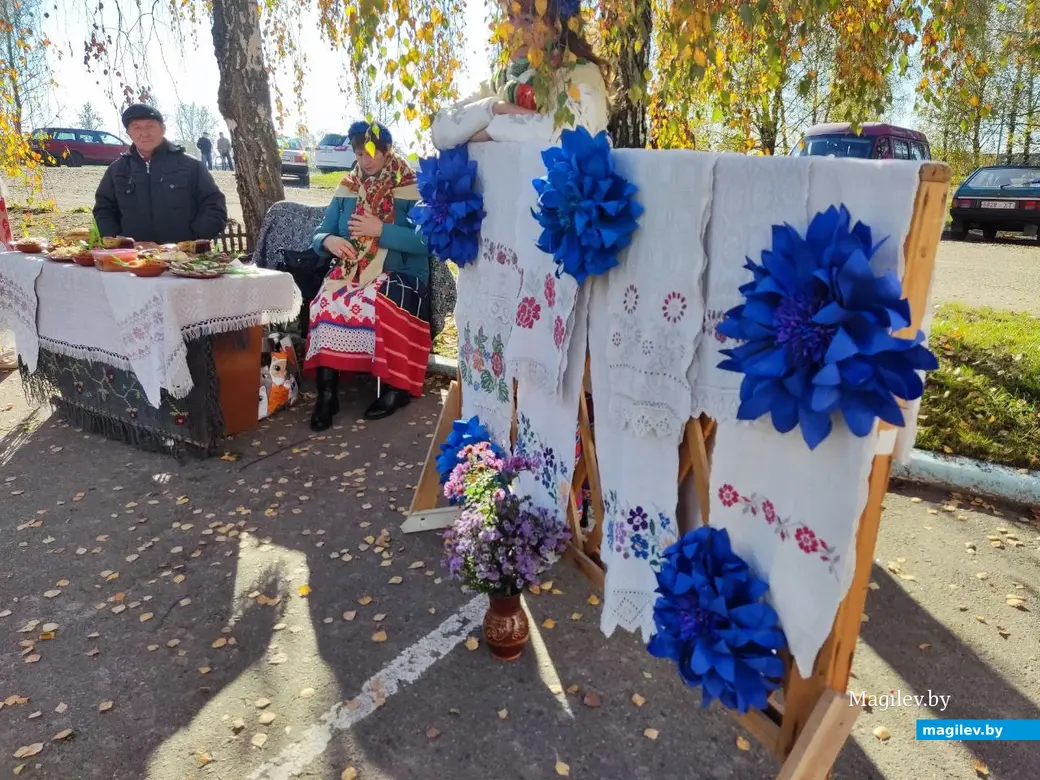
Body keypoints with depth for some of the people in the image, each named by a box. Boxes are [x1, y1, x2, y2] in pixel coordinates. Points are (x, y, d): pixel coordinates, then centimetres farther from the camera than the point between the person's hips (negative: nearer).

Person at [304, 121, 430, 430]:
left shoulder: (411, 189, 0)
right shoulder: (346, 189, 14)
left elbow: (424, 240, -13)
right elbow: (319, 235, 12)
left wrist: (381, 230, -18)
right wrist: (328, 241, -11)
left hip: (399, 275, -3)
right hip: (351, 272, 4)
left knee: (378, 305, -36)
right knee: (326, 303, -28)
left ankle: (396, 387, -17)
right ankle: (327, 392, -22)